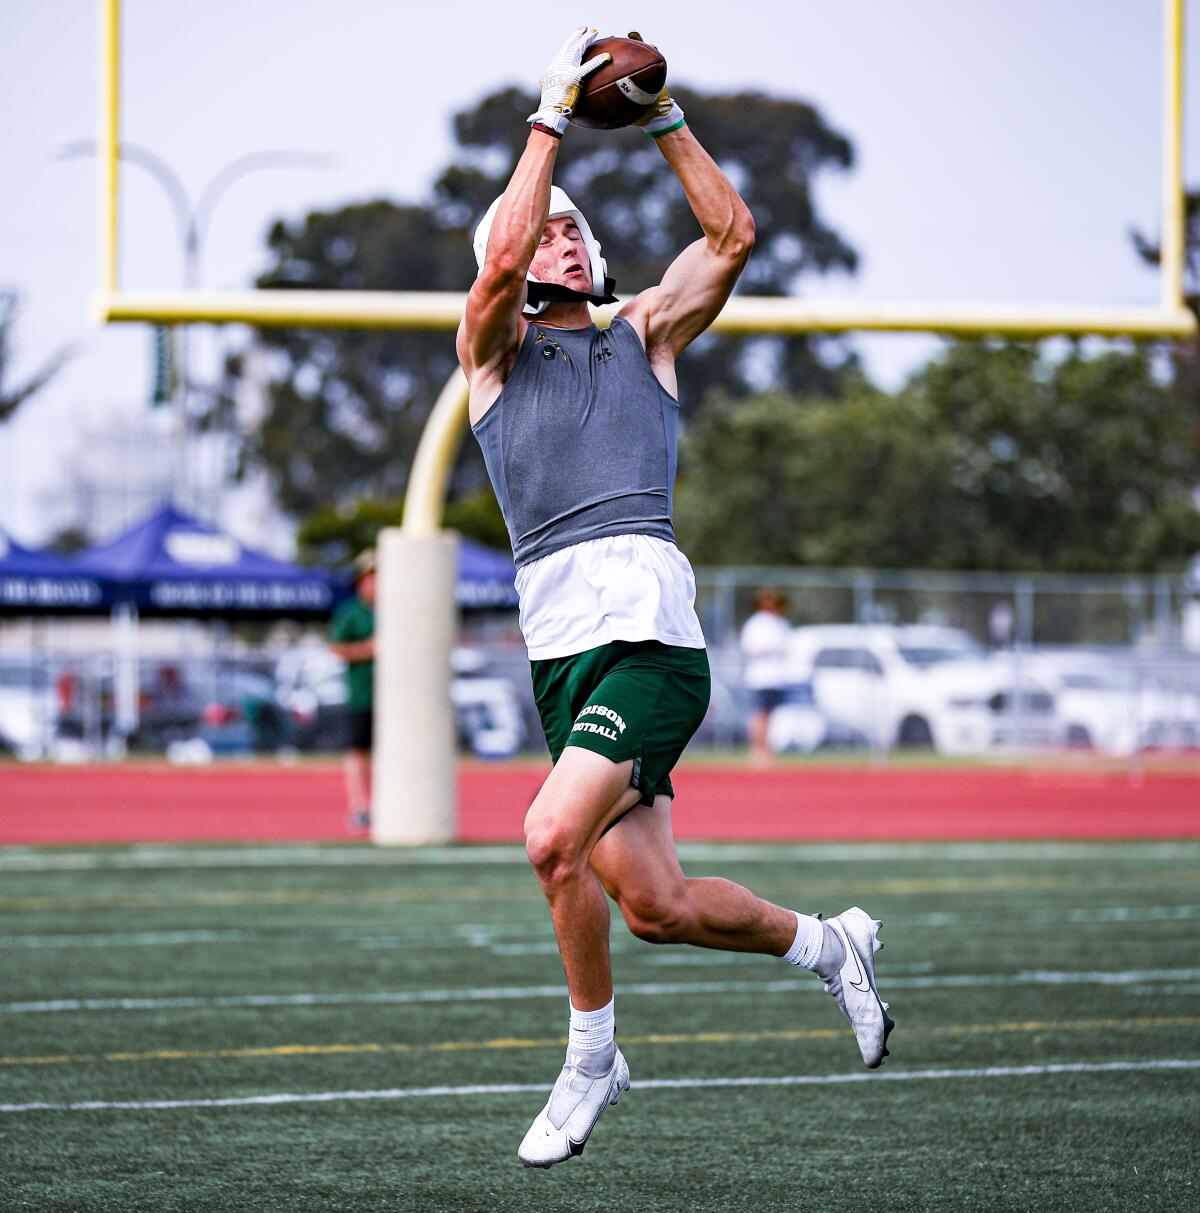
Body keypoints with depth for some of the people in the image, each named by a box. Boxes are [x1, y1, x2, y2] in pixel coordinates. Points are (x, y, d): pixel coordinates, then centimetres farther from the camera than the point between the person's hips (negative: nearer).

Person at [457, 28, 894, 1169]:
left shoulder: (646, 335, 20)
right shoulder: (492, 352, 17)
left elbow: (732, 235, 10)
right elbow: (501, 255, -2)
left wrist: (662, 119, 8)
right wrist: (552, 117, 3)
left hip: (649, 632, -2)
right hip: (558, 641, 2)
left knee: (554, 837, -22)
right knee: (656, 905, 0)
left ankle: (591, 1060, -3)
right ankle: (825, 942, 27)